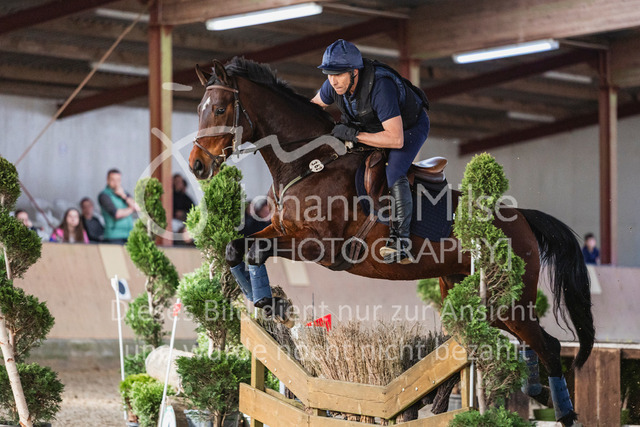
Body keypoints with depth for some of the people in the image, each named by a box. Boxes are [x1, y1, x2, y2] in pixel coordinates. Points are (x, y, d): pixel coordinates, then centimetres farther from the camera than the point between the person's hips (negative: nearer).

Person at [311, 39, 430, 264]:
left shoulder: (380, 87, -42)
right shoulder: (335, 84, -20)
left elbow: (395, 139, -43)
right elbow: (314, 105, 5)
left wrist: (354, 134, -39)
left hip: (410, 126, -8)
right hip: (373, 125, 8)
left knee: (393, 174, -29)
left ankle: (400, 243, -28)